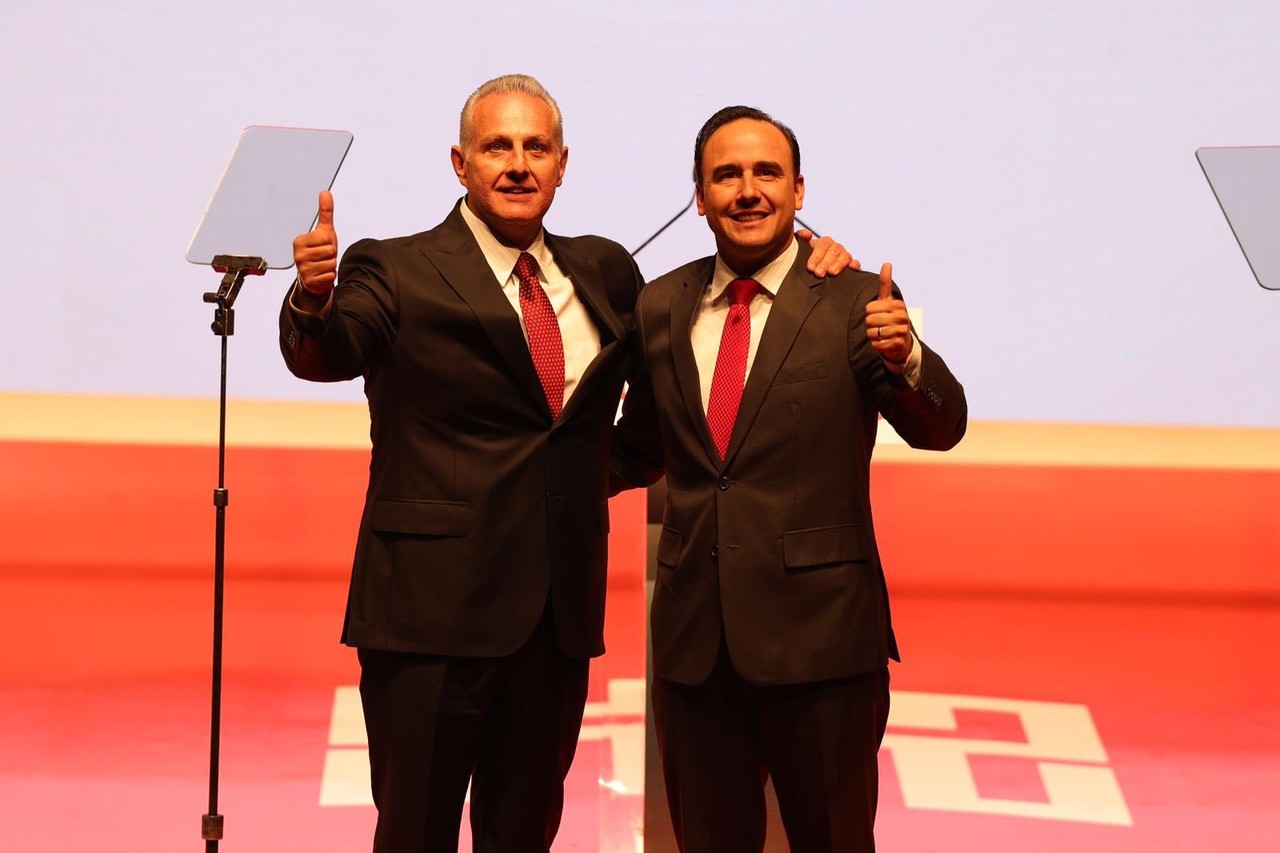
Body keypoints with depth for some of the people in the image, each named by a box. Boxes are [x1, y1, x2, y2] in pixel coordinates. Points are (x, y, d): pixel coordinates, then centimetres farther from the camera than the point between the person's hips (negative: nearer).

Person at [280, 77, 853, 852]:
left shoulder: (604, 272, 12)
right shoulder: (397, 273, -5)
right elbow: (325, 355, -20)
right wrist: (315, 298, -44)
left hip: (561, 611, 5)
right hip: (436, 607, -5)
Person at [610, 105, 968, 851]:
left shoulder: (855, 302, -4)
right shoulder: (661, 307, 8)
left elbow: (940, 428, -15)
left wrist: (903, 357, -34)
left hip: (819, 636, -3)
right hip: (692, 641, 4)